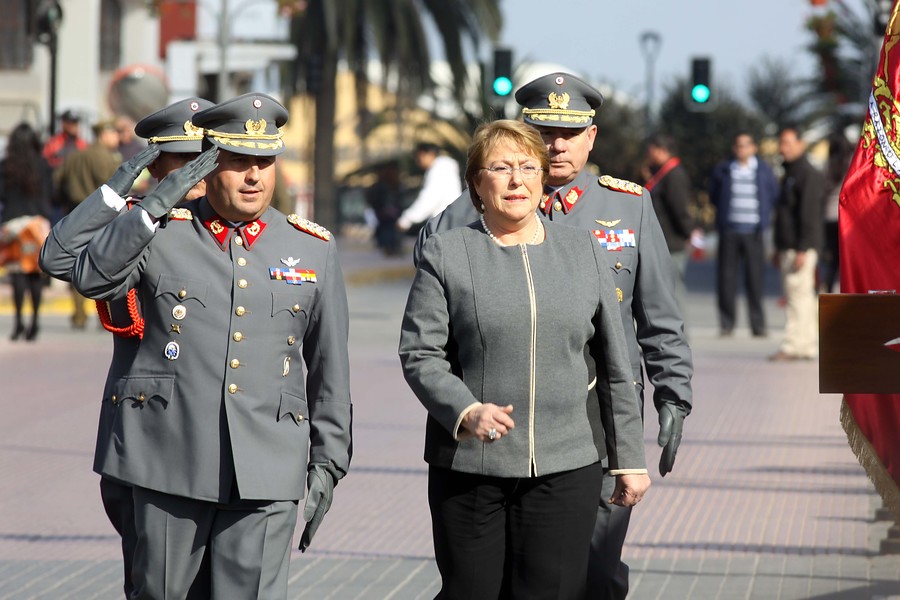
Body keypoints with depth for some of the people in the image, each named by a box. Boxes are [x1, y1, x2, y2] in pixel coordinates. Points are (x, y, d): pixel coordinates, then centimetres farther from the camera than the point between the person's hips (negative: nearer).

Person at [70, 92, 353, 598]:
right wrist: (155, 206, -18)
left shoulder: (313, 249, 8)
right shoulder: (163, 233, 4)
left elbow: (329, 370, 12)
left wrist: (328, 463, 10)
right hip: (171, 457, 0)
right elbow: (93, 279, -13)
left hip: (266, 472, 0)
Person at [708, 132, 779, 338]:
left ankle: (758, 324, 3)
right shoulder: (723, 170, 7)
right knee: (726, 277, -4)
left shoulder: (764, 171, 8)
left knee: (755, 278, -3)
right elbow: (713, 196, 18)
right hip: (729, 230, 0)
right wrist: (723, 213, 9)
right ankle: (726, 323, 3)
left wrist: (765, 217, 9)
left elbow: (774, 196, 17)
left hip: (753, 232, 0)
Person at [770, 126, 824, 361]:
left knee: (798, 294, -11)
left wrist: (802, 249, -23)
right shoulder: (789, 174, 19)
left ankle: (792, 346, -14)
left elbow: (809, 215, -18)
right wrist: (779, 248, 22)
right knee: (804, 297, 10)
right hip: (788, 248, 10)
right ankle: (809, 346, 13)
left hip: (801, 248, -10)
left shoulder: (808, 174, -12)